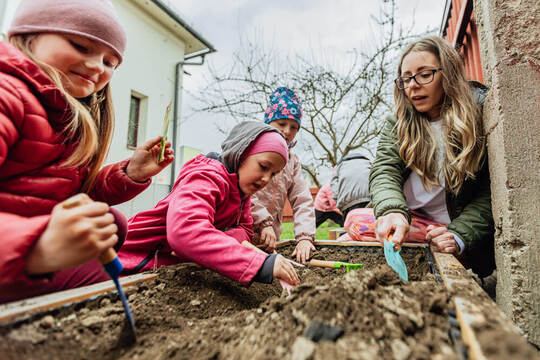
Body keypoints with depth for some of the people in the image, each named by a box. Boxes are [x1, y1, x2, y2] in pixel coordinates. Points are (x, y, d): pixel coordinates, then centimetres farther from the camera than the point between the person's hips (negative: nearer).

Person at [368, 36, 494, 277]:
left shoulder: (481, 119, -3)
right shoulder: (396, 126, 5)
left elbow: (489, 193, -5)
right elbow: (385, 170, -13)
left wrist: (459, 236, -21)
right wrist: (393, 212, -34)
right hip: (409, 222, 4)